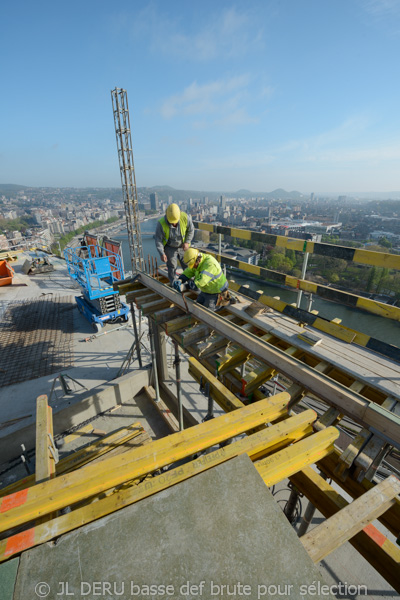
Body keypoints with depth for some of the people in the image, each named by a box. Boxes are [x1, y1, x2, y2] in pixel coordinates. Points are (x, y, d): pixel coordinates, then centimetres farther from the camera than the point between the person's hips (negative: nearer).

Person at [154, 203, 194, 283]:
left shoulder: (185, 217, -25)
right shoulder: (161, 223, -29)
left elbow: (191, 230, -6)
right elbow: (158, 239, -20)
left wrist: (187, 242, -15)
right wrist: (162, 253, -26)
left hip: (182, 246, 2)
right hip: (170, 248, -2)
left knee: (187, 265, 12)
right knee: (172, 266, 0)